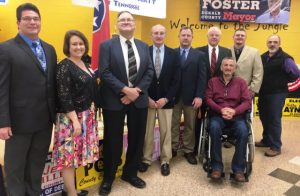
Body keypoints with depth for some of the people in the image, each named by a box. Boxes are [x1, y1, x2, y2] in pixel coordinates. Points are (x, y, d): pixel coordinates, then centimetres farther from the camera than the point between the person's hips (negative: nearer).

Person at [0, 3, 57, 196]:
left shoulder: (50, 49, 9)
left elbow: (53, 83, 8)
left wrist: (56, 112, 6)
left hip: (45, 119, 5)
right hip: (20, 120, -5)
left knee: (37, 164, 20)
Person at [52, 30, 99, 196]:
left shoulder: (84, 64, 10)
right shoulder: (64, 67, -13)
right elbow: (64, 97, -18)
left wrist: (91, 114, 13)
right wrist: (75, 120, -21)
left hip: (87, 116, 8)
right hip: (71, 118, -8)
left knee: (75, 154, 15)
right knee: (69, 154, 2)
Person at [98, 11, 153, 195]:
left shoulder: (144, 46, 10)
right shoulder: (107, 45, -2)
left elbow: (149, 71, 4)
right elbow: (104, 72, -12)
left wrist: (137, 90, -10)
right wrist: (125, 89, -19)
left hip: (139, 99, 4)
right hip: (114, 100, -4)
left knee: (137, 138, 12)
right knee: (113, 140, 6)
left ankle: (130, 173, 33)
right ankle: (108, 178, 27)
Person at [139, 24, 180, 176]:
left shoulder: (173, 54, 3)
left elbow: (176, 80, -1)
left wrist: (166, 98, -9)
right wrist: (147, 98, -8)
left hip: (165, 99, 1)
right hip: (147, 99, 0)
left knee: (166, 131, 8)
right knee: (147, 131, 9)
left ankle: (165, 161, 24)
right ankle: (146, 159, 26)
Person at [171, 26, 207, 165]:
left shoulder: (199, 55, 4)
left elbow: (202, 78, -2)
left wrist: (199, 96, -11)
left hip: (191, 96, 0)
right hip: (174, 95, 0)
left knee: (190, 125, 9)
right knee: (173, 124, 10)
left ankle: (188, 151, 22)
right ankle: (173, 148, 24)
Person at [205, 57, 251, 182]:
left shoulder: (241, 82, 12)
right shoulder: (213, 81, 12)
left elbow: (247, 101, 3)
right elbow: (208, 99, 1)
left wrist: (234, 111, -15)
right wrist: (221, 109, -15)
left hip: (236, 115, 1)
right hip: (217, 114, 0)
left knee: (243, 131, -31)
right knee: (214, 128, -34)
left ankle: (238, 168, -18)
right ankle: (217, 166, -21)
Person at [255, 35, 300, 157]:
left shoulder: (285, 58, -12)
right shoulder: (263, 57, 7)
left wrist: (282, 82, -7)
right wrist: (264, 83, 3)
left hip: (277, 93, -6)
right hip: (263, 93, 7)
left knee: (274, 119, -1)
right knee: (264, 117, 15)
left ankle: (275, 146, 11)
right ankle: (266, 140, 32)